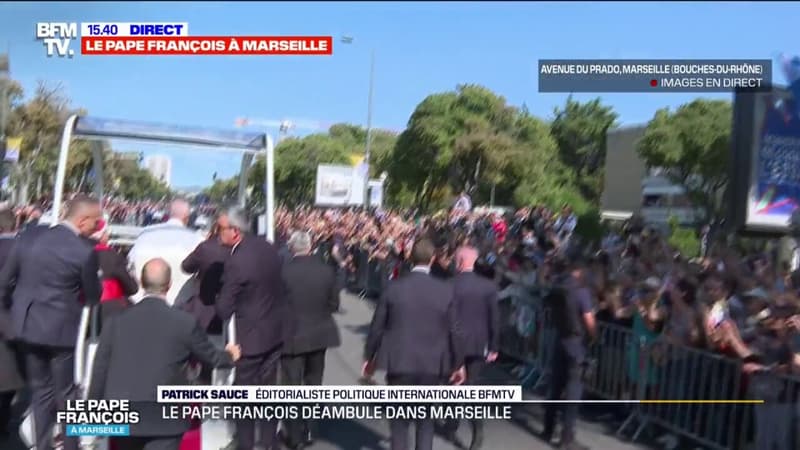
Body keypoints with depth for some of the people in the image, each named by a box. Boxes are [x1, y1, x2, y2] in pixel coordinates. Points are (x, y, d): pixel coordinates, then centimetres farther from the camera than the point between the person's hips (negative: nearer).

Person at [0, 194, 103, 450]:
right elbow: (93, 296, -5)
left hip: (28, 326, 5)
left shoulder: (28, 239, -1)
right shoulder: (85, 251, -17)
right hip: (61, 329, -5)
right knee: (65, 394, 11)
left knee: (40, 390, 18)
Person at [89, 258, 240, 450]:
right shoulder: (185, 322, -7)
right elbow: (211, 356, 8)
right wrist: (229, 356, 31)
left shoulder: (117, 320, -1)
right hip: (163, 419, -4)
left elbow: (100, 370, 5)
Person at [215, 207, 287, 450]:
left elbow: (224, 309, -16)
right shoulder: (268, 248, -1)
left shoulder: (236, 262, -24)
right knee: (268, 387, 17)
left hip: (251, 334, -7)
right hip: (276, 330, 7)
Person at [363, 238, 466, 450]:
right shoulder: (445, 290, -8)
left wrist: (369, 357, 12)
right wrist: (458, 363, 11)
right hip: (432, 365, 0)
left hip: (399, 362, 0)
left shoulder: (394, 288, -8)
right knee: (426, 420, 17)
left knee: (399, 420, 15)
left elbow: (377, 327, -2)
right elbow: (454, 330, -3)